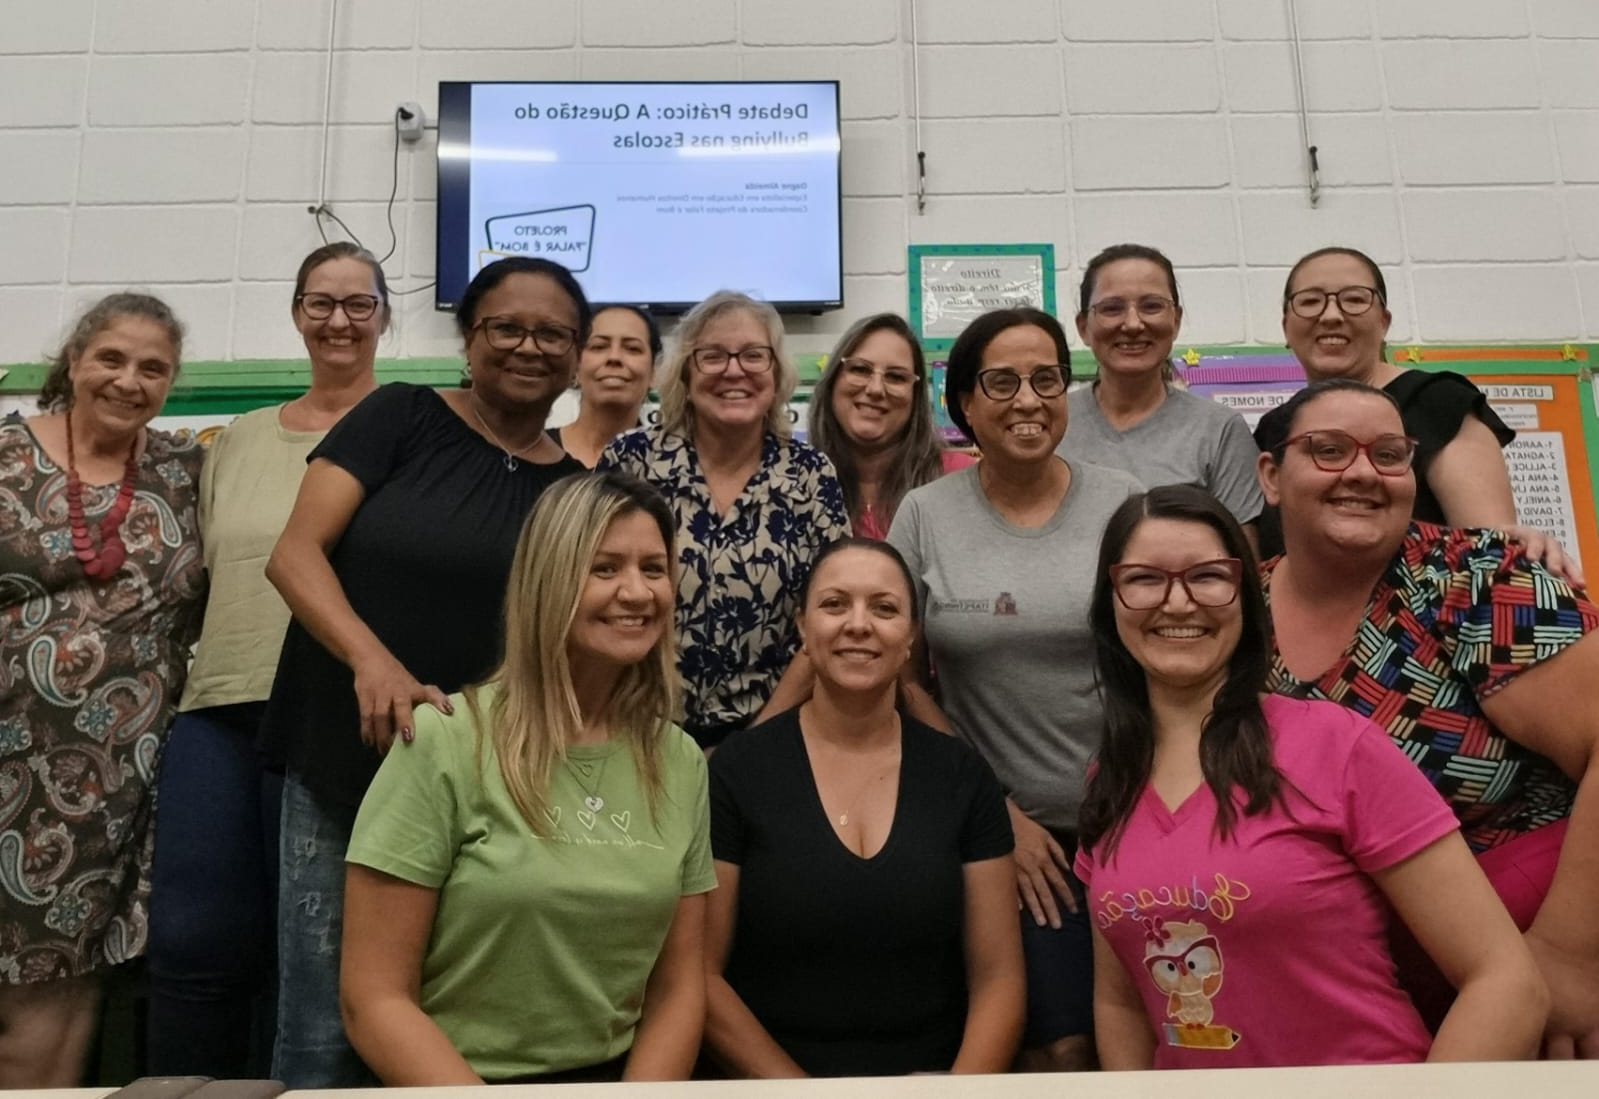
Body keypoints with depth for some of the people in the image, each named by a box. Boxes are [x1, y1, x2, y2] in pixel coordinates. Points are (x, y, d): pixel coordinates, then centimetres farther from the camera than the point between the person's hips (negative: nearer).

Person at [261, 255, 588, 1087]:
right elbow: (294, 553, -9)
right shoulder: (401, 416, -1)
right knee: (322, 1031, 4)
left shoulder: (577, 489, 5)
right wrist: (372, 658, -26)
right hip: (339, 772, -2)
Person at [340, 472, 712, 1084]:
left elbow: (679, 987, 6)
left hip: (621, 1080, 3)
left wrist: (644, 1091, -9)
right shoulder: (444, 741, -10)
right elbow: (373, 998, -9)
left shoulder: (679, 761, 3)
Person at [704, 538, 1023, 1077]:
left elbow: (998, 978, 4)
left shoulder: (963, 776, 2)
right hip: (770, 1082, -2)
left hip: (930, 1079, 2)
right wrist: (800, 1088, -10)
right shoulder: (736, 771, -4)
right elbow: (700, 974, -3)